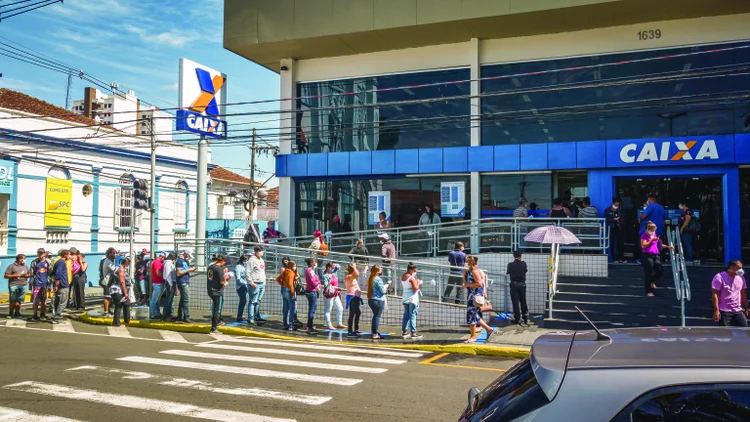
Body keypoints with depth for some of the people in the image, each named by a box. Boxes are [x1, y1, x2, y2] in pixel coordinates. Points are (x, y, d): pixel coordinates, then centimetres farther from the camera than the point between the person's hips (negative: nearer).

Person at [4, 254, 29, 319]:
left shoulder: (25, 266, 14)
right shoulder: (12, 266, -2)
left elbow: (29, 273, 22)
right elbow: (6, 275, -6)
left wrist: (27, 275, -1)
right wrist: (16, 275, -14)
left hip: (23, 285, 4)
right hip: (14, 285, -4)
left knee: (19, 300, 5)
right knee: (12, 301, -2)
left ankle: (17, 313, 14)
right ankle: (10, 314, 9)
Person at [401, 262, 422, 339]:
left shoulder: (402, 277, 9)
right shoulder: (411, 278, -16)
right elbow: (415, 288, -20)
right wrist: (418, 283, -3)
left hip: (405, 299, 8)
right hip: (412, 299, -8)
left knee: (406, 315, 13)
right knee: (412, 316, -4)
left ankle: (404, 332, 16)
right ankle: (413, 333, -3)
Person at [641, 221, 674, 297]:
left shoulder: (654, 235, 18)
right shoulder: (644, 236, -5)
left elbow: (658, 244, 27)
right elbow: (643, 245, -17)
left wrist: (667, 246, 17)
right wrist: (651, 240, -20)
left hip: (656, 256, 7)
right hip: (647, 256, -7)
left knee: (660, 272, 2)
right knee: (648, 274, -3)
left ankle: (652, 281, 33)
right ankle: (649, 291, 7)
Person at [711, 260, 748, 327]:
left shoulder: (741, 278, 10)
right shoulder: (719, 277, -9)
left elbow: (743, 294, 19)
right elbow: (715, 294, -14)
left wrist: (746, 309, 18)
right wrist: (716, 310, -20)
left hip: (738, 311, 6)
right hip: (724, 311, -6)